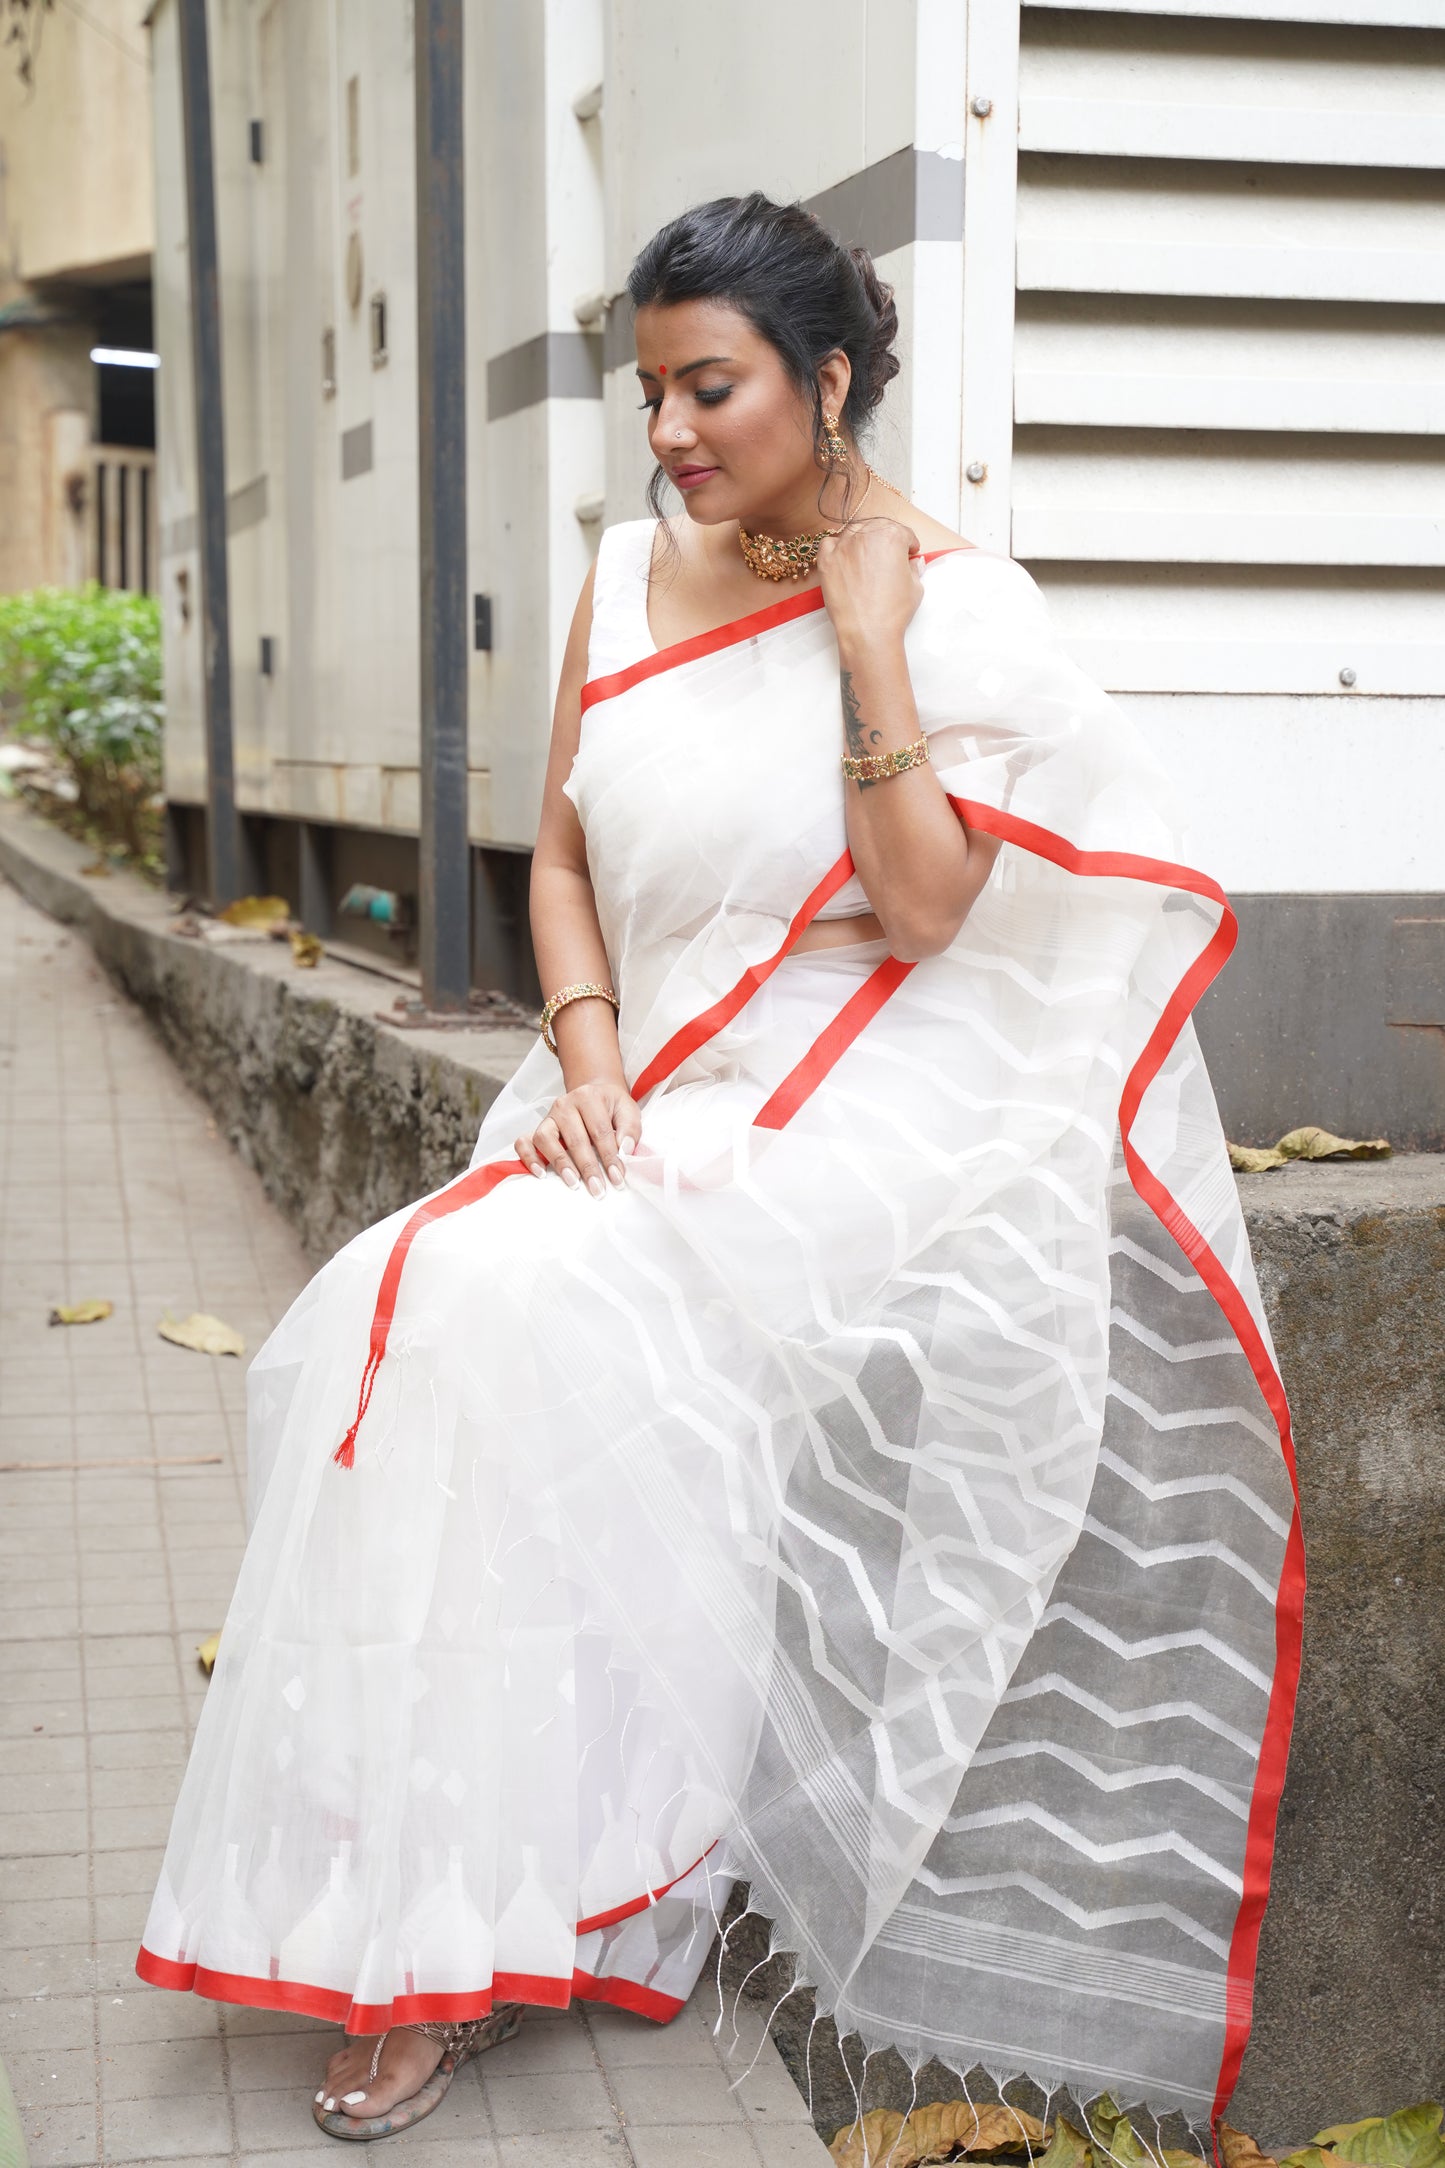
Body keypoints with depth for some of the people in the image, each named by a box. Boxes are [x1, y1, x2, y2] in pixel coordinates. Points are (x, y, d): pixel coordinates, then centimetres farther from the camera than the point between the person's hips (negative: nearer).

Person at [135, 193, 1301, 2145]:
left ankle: (506, 1918, -13)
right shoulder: (631, 576, 11)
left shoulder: (958, 603, -4)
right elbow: (564, 853, 13)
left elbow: (924, 915, -12)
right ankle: (435, 1913, -8)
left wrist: (869, 652, -15)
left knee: (529, 1318, -27)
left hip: (858, 1104, -5)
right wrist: (584, 1052, -4)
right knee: (412, 1312, -20)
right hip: (649, 1092, 6)